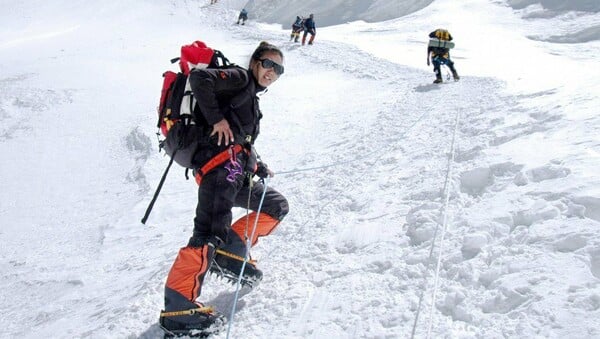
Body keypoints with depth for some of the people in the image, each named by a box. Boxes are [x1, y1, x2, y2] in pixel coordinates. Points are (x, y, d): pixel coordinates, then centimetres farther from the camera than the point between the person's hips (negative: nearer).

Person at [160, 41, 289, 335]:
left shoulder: (251, 98, 32)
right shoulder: (239, 78, 6)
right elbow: (199, 77, -11)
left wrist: (259, 168, 24)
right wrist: (216, 118, -13)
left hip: (238, 173, 10)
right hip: (220, 160, -10)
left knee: (276, 206, 16)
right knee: (211, 233, -21)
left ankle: (230, 253, 9)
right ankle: (178, 307, -22)